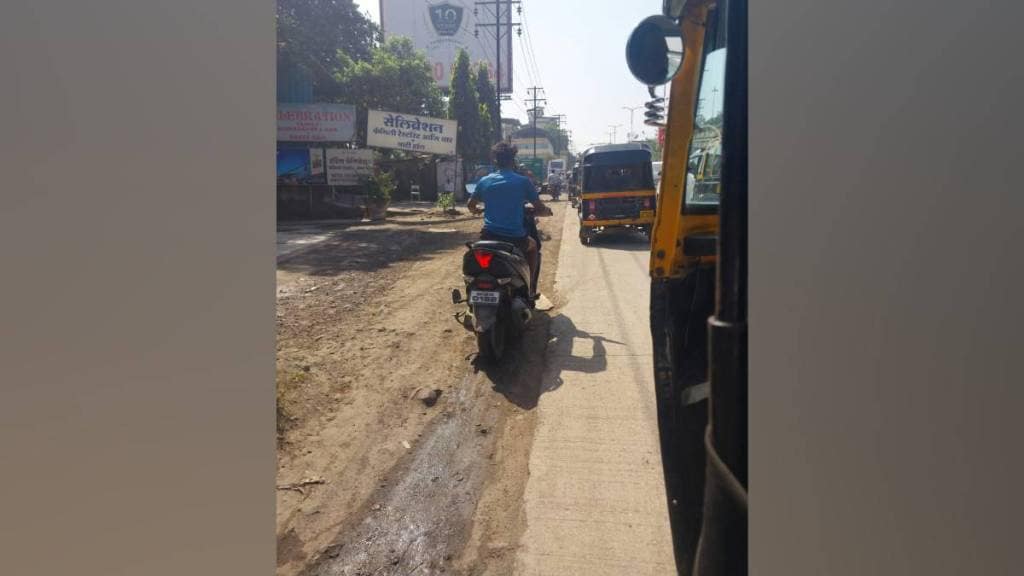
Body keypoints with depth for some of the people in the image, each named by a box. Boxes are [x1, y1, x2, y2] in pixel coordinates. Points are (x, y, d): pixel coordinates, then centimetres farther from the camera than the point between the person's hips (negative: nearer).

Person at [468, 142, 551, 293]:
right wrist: (548, 211, 23)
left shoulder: (484, 181, 5)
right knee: (532, 245, 31)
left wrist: (477, 210, 39)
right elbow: (540, 209, 0)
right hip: (515, 238, -2)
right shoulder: (523, 182, -4)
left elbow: (471, 206, 16)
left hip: (489, 236, 2)